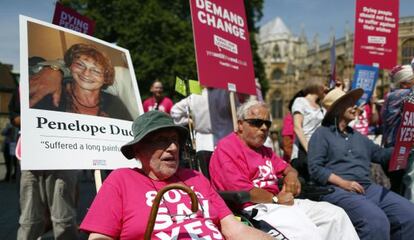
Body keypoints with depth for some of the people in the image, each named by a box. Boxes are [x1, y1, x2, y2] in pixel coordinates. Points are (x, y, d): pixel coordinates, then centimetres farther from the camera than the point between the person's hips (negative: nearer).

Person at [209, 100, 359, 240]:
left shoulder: (265, 150, 24)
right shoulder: (227, 148, -6)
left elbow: (286, 168, 32)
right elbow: (240, 188, -17)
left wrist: (291, 174, 6)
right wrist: (275, 199, -9)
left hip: (281, 203, 10)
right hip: (255, 207, -9)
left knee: (336, 213, 0)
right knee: (303, 227, -34)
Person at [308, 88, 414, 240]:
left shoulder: (357, 136, 25)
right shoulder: (322, 134, 3)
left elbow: (380, 155, 22)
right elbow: (315, 168, -7)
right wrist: (343, 183, -16)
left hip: (368, 188, 7)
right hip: (338, 190, -7)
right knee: (377, 221, -30)